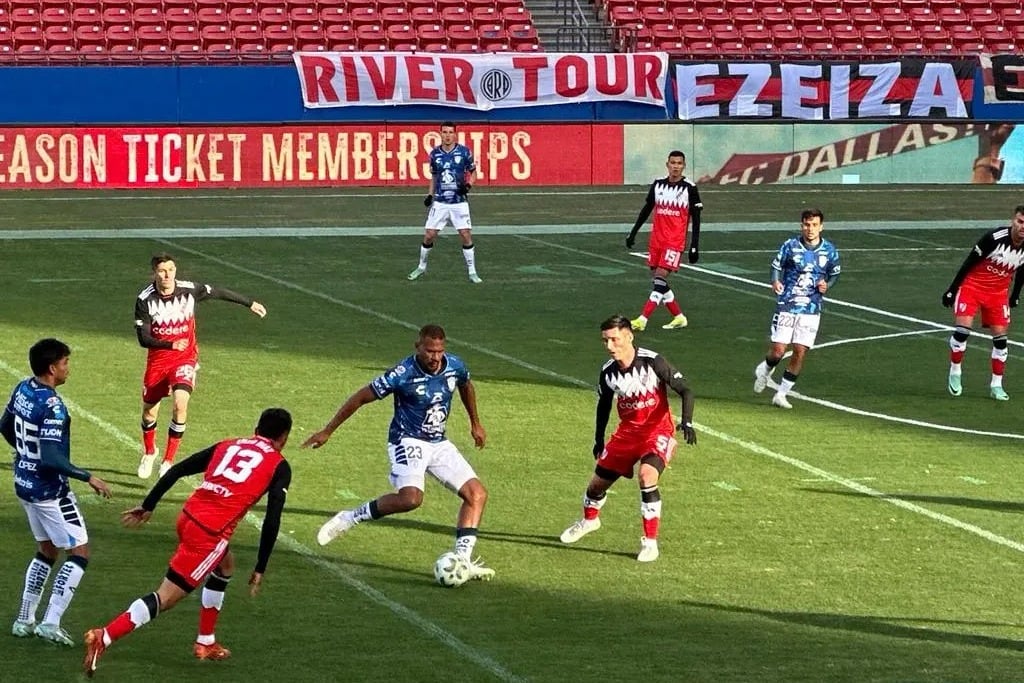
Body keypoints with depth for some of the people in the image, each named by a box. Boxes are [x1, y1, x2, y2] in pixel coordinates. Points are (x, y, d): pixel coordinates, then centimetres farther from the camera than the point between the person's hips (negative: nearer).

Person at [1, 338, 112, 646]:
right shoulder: (52, 407, -26)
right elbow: (51, 459, -29)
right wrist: (88, 477, -20)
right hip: (50, 491, -9)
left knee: (47, 550, 22)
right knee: (79, 552, 0)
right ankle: (50, 623, -5)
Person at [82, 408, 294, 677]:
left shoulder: (227, 446, 22)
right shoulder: (279, 466, 7)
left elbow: (176, 470, 17)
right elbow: (272, 521, -1)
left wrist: (148, 506, 21)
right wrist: (260, 569, 4)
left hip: (188, 515, 7)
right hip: (211, 532, -7)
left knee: (225, 565, 33)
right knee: (166, 597, -6)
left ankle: (206, 644, 35)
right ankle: (103, 638, -21)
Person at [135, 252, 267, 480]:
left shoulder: (190, 290, -13)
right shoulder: (145, 300, -16)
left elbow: (219, 293, 6)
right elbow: (144, 339, -17)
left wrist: (250, 303, 18)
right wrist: (171, 344, -35)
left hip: (185, 358, -1)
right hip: (158, 360, 1)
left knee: (180, 404, -24)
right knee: (149, 412, 10)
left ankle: (169, 461, -11)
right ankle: (149, 452, 43)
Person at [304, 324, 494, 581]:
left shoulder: (455, 366, -4)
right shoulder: (403, 374, -21)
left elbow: (466, 386, 22)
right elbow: (361, 398, -12)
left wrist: (475, 424, 30)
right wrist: (327, 432, -8)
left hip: (439, 443, 7)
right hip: (408, 441, -7)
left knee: (477, 494, -5)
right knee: (411, 498, -32)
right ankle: (350, 518, -14)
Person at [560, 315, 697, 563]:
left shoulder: (652, 361, -21)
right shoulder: (608, 372, -7)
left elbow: (685, 390, -15)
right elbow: (603, 405, 13)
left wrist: (687, 422, -29)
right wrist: (599, 440, 19)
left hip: (658, 431, -5)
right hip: (627, 432, 5)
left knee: (647, 475, -30)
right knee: (598, 482, 11)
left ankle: (650, 541, -19)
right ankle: (589, 519, 47)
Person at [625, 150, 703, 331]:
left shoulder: (689, 188, -6)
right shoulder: (657, 185, 6)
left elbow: (696, 219, -4)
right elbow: (646, 210, 17)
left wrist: (695, 246, -8)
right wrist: (633, 233, 16)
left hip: (675, 241, -6)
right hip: (656, 239, 6)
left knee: (660, 278, -14)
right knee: (657, 280, 7)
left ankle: (642, 320, -19)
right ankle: (679, 317, 20)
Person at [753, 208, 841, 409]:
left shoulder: (829, 250, 2)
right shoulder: (790, 246, -4)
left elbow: (835, 274, 15)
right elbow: (776, 265, 7)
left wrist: (826, 285, -7)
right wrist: (775, 282, -13)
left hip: (811, 309, 2)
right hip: (787, 305, -2)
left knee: (800, 352, -4)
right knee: (778, 351, -6)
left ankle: (781, 394, 9)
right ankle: (765, 370, 30)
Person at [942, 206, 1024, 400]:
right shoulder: (994, 238, -27)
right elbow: (969, 263, -17)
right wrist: (951, 290, -13)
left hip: (998, 293, 4)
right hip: (972, 285, -4)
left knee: (1000, 336, 0)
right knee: (962, 329, -17)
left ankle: (996, 385, 10)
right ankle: (955, 373, 4)